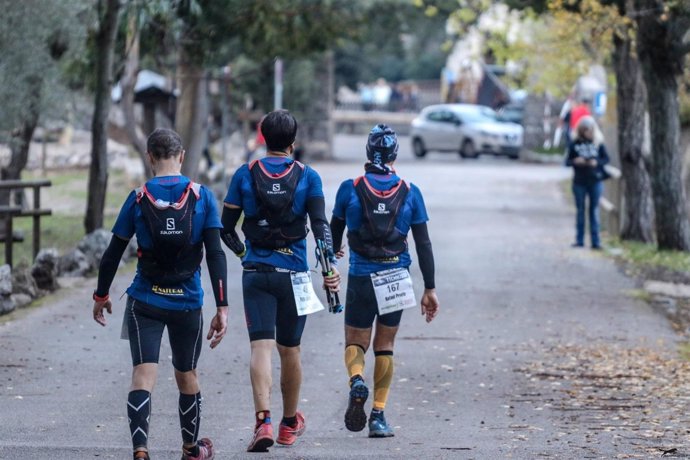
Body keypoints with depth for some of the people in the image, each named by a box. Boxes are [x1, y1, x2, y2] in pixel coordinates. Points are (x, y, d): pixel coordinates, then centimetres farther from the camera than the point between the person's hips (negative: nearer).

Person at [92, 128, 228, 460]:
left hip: (144, 302, -1)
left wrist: (101, 295, 15)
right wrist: (222, 308, -7)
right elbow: (215, 254, -8)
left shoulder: (138, 198, -4)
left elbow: (112, 254, 1)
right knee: (186, 374, 18)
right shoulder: (201, 196, -3)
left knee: (143, 374, -7)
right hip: (187, 303, 1)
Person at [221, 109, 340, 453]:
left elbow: (226, 228, 5)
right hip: (293, 275, 0)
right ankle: (290, 424, 29)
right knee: (290, 349, 14)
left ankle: (264, 421, -26)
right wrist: (330, 266, -16)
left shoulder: (245, 175, 2)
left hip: (255, 273, 0)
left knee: (261, 347, -6)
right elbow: (320, 224, -11)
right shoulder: (307, 177, 0)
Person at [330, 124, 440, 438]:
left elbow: (335, 230, 11)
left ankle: (356, 380, -22)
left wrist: (334, 251, 35)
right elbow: (423, 244, -1)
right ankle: (378, 417, 6)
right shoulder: (410, 192, -1)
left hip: (360, 277, -1)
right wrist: (430, 289, 4)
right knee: (384, 346, 12)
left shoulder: (350, 189, -3)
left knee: (355, 341, 12)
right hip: (396, 279, 1)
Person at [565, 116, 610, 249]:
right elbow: (568, 161, 3)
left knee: (594, 209, 3)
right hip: (579, 182, 1)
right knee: (580, 210, 7)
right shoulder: (575, 144, 0)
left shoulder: (598, 143, 0)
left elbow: (606, 158, 4)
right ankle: (579, 240, 13)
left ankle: (595, 240, 4)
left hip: (595, 181, -1)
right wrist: (575, 161, -18)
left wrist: (597, 162, -15)